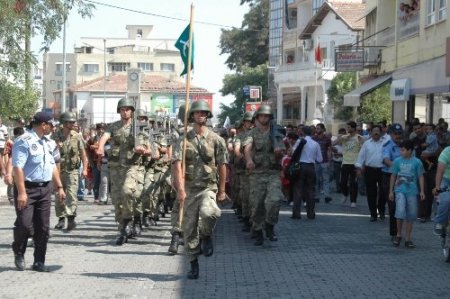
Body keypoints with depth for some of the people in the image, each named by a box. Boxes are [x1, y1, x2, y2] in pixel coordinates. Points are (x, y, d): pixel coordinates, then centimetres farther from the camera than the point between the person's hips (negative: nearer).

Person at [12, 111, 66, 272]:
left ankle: (39, 262, 15)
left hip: (45, 189, 7)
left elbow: (53, 165, 20)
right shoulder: (24, 141, -13)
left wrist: (59, 187, 17)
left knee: (43, 227, 6)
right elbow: (17, 167, -18)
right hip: (28, 188, -7)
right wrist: (21, 192, -23)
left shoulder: (47, 142, 12)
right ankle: (19, 254, 18)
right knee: (24, 224, -9)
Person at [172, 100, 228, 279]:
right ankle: (194, 265, 18)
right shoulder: (184, 140, 2)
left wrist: (222, 190, 5)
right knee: (189, 227, 4)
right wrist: (181, 189, -19)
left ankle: (206, 237, 1)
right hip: (189, 189, 2)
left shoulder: (216, 140, 3)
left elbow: (222, 166, 6)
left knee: (208, 213, -32)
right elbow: (177, 165, -8)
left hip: (208, 187, -1)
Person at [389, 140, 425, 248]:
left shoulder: (417, 162, -1)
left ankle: (407, 239, 16)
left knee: (410, 216, 5)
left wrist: (422, 191, -2)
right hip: (400, 190, 0)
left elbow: (420, 177, 4)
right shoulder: (397, 161, 3)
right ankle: (398, 235, 2)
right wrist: (391, 191, 10)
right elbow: (393, 176, 10)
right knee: (400, 212, -17)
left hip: (412, 191, 0)